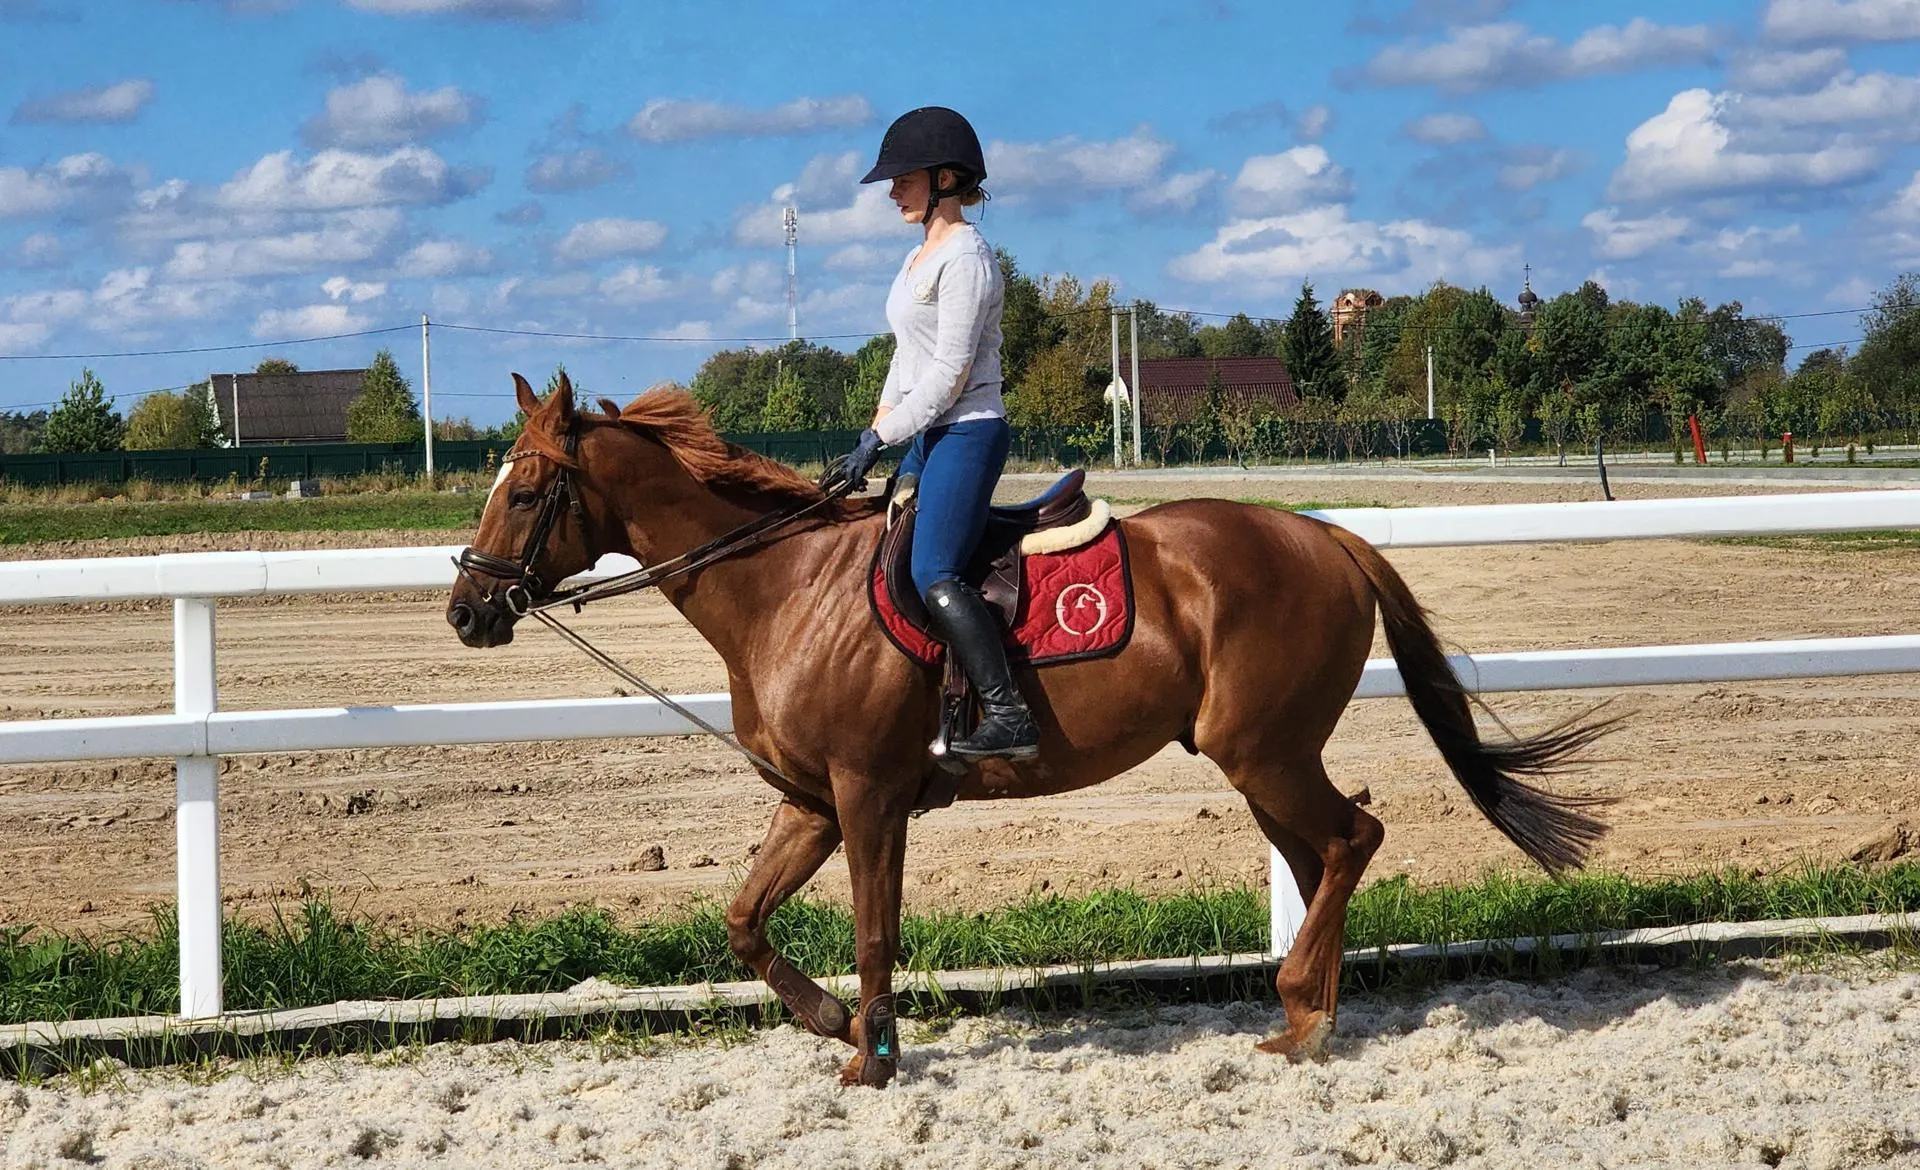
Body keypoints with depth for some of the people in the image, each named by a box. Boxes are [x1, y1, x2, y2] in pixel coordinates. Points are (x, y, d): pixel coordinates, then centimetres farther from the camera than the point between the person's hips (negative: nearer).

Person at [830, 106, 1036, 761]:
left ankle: (1009, 718, -27)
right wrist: (873, 437, 13)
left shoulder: (963, 258, -13)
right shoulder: (919, 259, 18)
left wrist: (882, 436, -14)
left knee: (933, 573, -23)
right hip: (930, 436, 11)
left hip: (968, 431, -11)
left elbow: (950, 372, -17)